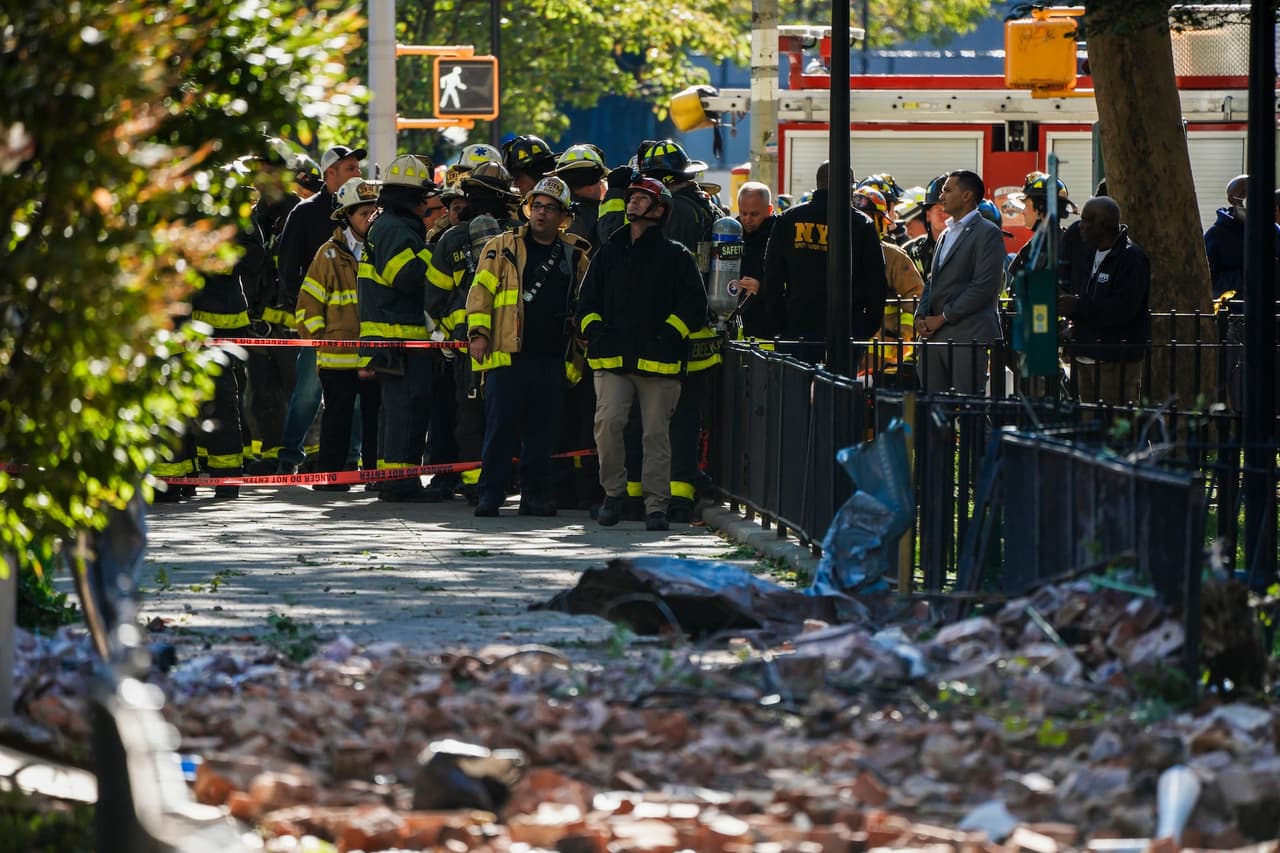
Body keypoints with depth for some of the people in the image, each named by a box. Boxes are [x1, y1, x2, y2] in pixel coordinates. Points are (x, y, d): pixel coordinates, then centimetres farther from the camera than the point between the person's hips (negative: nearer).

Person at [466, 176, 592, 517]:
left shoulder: (575, 254, 14)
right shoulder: (503, 247, 5)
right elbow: (481, 289, 1)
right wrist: (478, 332, -9)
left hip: (552, 358, 3)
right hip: (508, 353, -3)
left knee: (543, 431, 4)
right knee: (501, 426, -5)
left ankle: (535, 494, 11)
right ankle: (489, 495, -1)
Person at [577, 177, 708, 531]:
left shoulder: (676, 256, 7)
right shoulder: (609, 253, 19)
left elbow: (694, 304, 3)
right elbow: (587, 300, 23)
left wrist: (667, 337, -8)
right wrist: (595, 332, 5)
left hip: (658, 362, -2)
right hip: (613, 359, 2)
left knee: (656, 434, 0)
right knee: (607, 422, -15)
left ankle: (656, 505, 5)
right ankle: (614, 491, 0)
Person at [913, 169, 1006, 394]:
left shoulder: (987, 232, -5)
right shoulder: (947, 233, 23)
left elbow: (985, 286, -13)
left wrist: (943, 317, -12)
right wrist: (921, 316, 7)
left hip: (969, 334, -8)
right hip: (935, 335, 8)